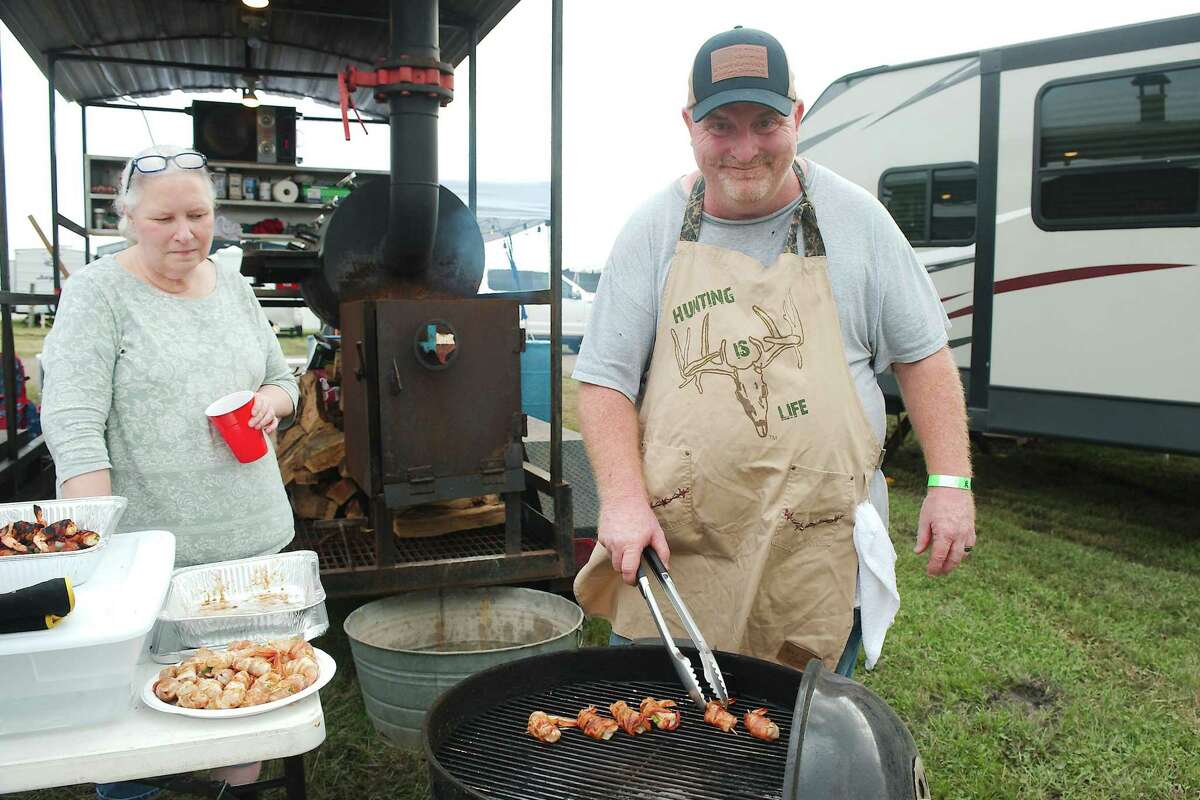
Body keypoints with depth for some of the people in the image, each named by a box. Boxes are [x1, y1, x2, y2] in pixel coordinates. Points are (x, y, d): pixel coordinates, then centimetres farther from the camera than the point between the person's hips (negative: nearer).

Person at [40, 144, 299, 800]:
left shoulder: (233, 286, 10)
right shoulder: (98, 292, -6)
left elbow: (282, 380, 20)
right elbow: (73, 425, -15)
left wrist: (270, 401, -5)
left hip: (253, 536, 5)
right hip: (148, 546, -5)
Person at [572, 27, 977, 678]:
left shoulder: (855, 219, 3)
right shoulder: (653, 231, 1)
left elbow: (922, 355, 8)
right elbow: (605, 379, 0)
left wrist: (950, 481, 0)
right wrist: (624, 498, -13)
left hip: (819, 556, 1)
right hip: (672, 550, 0)